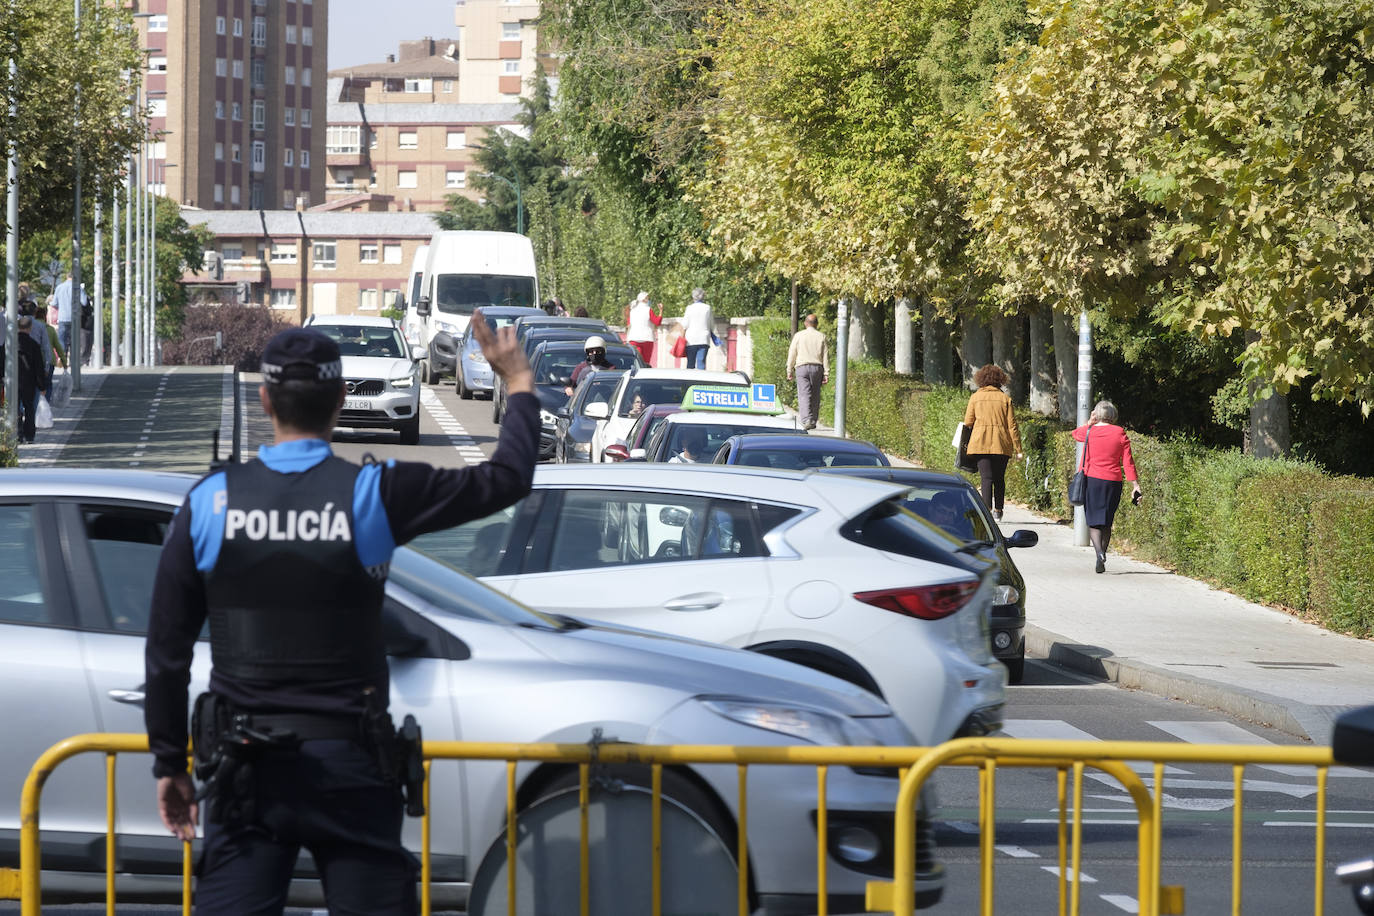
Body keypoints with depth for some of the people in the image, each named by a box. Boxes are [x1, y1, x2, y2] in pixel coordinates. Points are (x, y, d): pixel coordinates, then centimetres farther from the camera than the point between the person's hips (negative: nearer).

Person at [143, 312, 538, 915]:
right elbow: (507, 479, 2)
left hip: (244, 771, 2)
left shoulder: (209, 503, -1)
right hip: (347, 765, -1)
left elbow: (166, 653, 2)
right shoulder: (373, 494, -7)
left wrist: (169, 764, 11)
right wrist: (518, 385, 19)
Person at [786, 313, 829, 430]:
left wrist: (789, 371, 10)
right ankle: (813, 421, 12)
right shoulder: (821, 337, 6)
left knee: (804, 395, -7)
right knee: (815, 396, 9)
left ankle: (806, 420, -22)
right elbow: (825, 356, 4)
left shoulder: (798, 335, 4)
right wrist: (826, 373, 6)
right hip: (817, 367, 2)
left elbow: (792, 354, 4)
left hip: (802, 368, -2)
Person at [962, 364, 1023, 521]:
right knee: (999, 478, 13)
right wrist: (1018, 448, 4)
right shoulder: (1005, 398, 3)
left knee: (986, 477, -4)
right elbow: (1012, 425, 2)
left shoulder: (975, 397, 3)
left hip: (981, 443, -1)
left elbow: (968, 422, 5)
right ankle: (998, 511, 20)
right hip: (1002, 444, 1)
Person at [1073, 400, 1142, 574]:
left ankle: (1099, 552, -25)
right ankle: (1101, 563, 12)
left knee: (1094, 521, 1)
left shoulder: (1089, 432, -1)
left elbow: (1075, 433, 24)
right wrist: (1135, 484, 1)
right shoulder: (1120, 433, 0)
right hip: (1113, 482, 2)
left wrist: (1089, 422, 28)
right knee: (1107, 523, 12)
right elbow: (1128, 461, -1)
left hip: (1092, 480, -2)